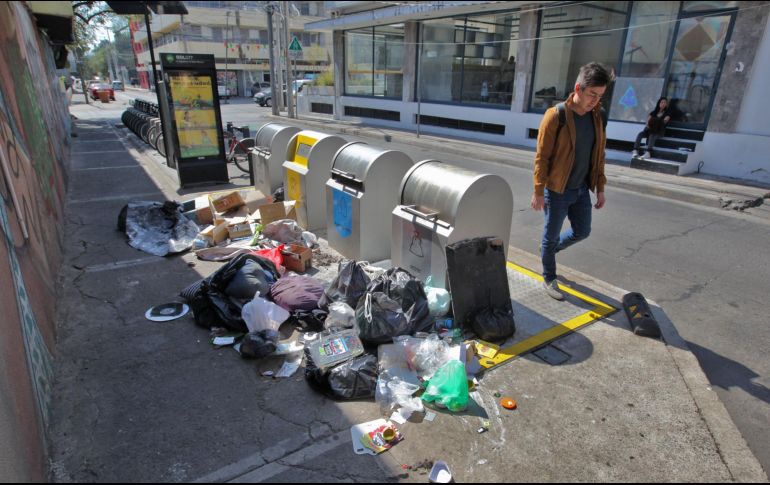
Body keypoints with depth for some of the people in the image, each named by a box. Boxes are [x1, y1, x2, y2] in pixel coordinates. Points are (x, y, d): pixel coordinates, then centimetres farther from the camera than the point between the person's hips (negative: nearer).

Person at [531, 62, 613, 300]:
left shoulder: (597, 116, 2)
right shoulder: (556, 115, -16)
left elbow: (599, 155, 9)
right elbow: (542, 157, -15)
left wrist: (600, 188, 9)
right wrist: (538, 192, -15)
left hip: (582, 189, 6)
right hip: (557, 191, -6)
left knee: (582, 231, 15)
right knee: (551, 235, 8)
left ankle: (548, 249, 41)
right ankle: (549, 279, 26)